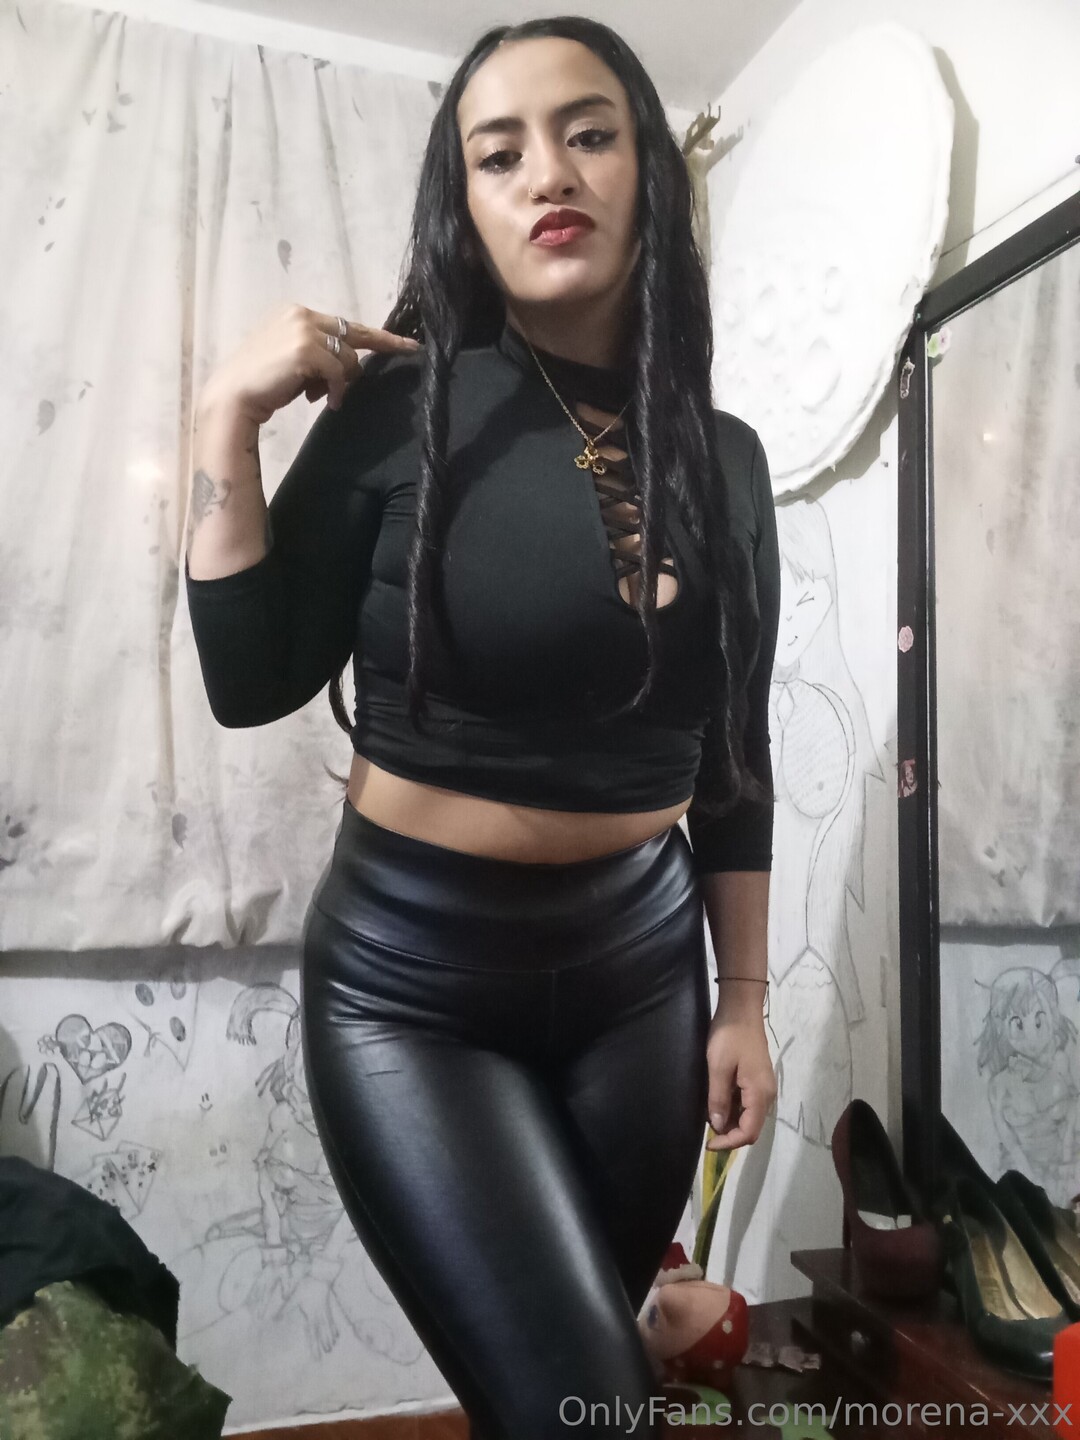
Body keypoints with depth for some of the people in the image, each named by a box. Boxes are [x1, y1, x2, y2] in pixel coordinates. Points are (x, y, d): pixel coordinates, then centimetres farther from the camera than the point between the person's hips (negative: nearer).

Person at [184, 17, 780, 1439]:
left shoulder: (724, 456, 1)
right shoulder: (405, 409, -8)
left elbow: (733, 759, 5)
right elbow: (251, 681, -9)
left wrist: (744, 999, 7)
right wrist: (229, 417, -15)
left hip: (639, 962, 4)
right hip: (413, 974, -3)